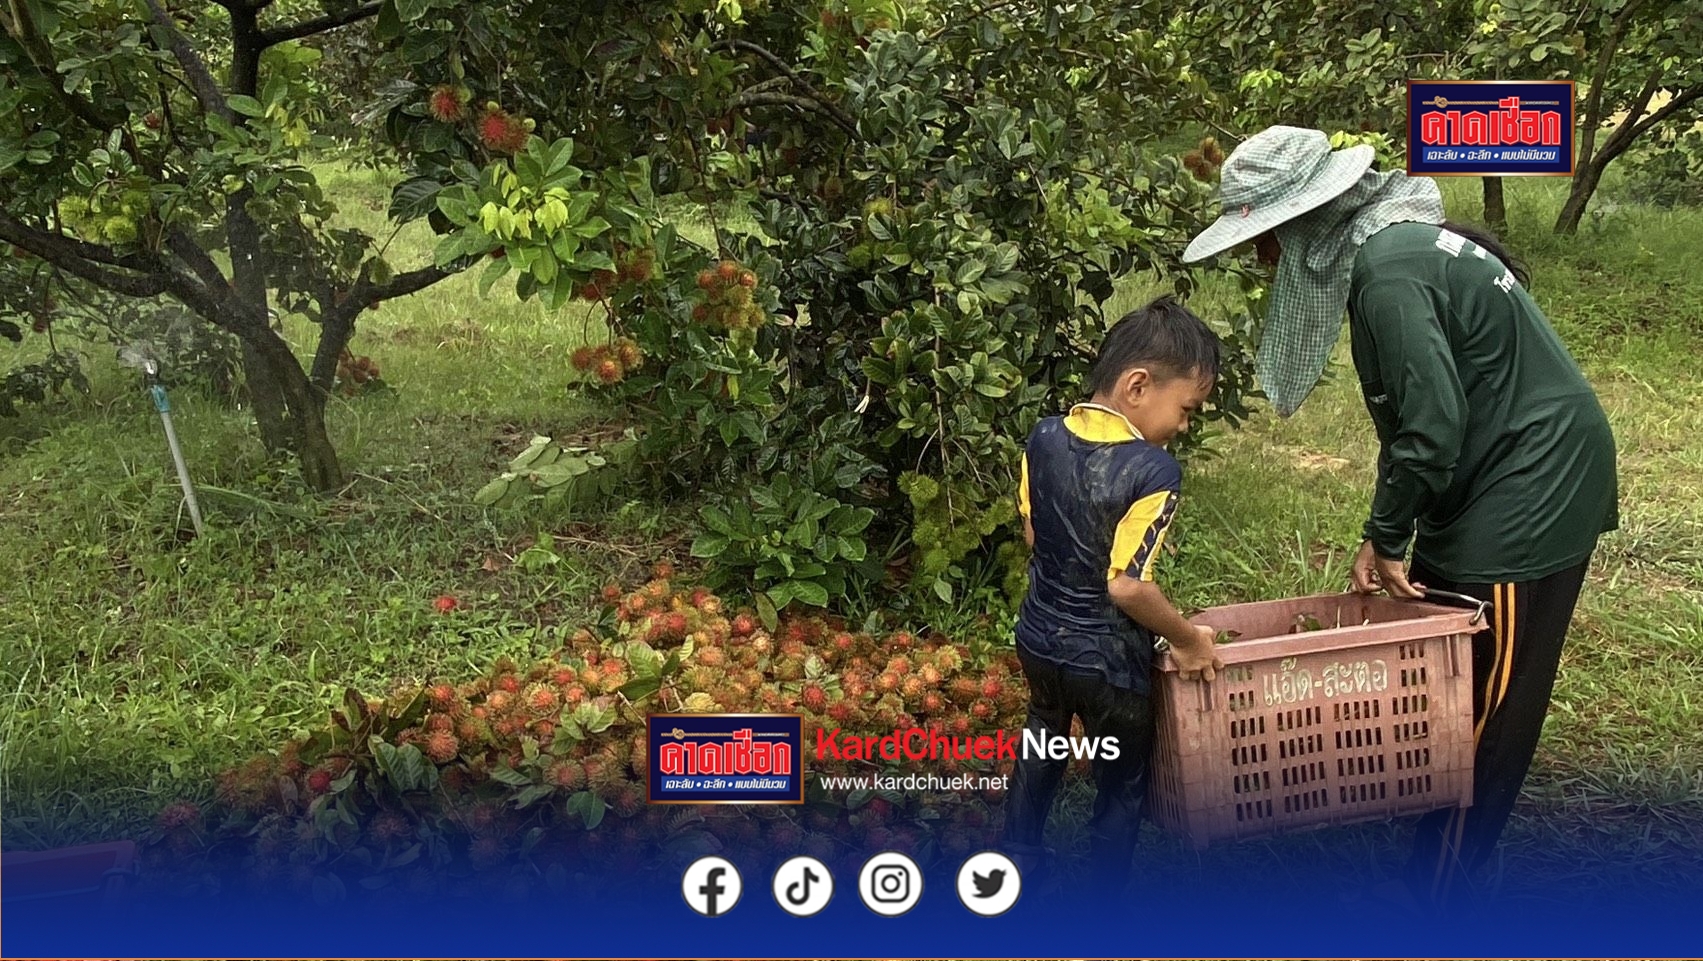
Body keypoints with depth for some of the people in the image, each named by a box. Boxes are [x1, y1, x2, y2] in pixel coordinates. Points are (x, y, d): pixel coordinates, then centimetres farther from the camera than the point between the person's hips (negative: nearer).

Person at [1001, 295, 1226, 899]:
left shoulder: (1043, 439, -6)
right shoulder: (1154, 471, -26)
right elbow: (1127, 585, -28)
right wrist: (1188, 639, -14)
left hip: (1038, 638, 7)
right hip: (1108, 660, -6)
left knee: (1042, 742, 31)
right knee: (1122, 784, 16)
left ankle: (1018, 853, 48)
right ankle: (1102, 899, 31)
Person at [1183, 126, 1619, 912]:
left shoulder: (1387, 270, -23)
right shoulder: (1388, 245, 9)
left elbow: (1432, 425, -25)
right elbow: (1421, 410, 13)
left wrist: (1386, 538, -10)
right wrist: (1383, 535, 9)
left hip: (1530, 493, -10)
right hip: (1495, 482, 10)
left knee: (1480, 709, 2)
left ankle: (1435, 894, 16)